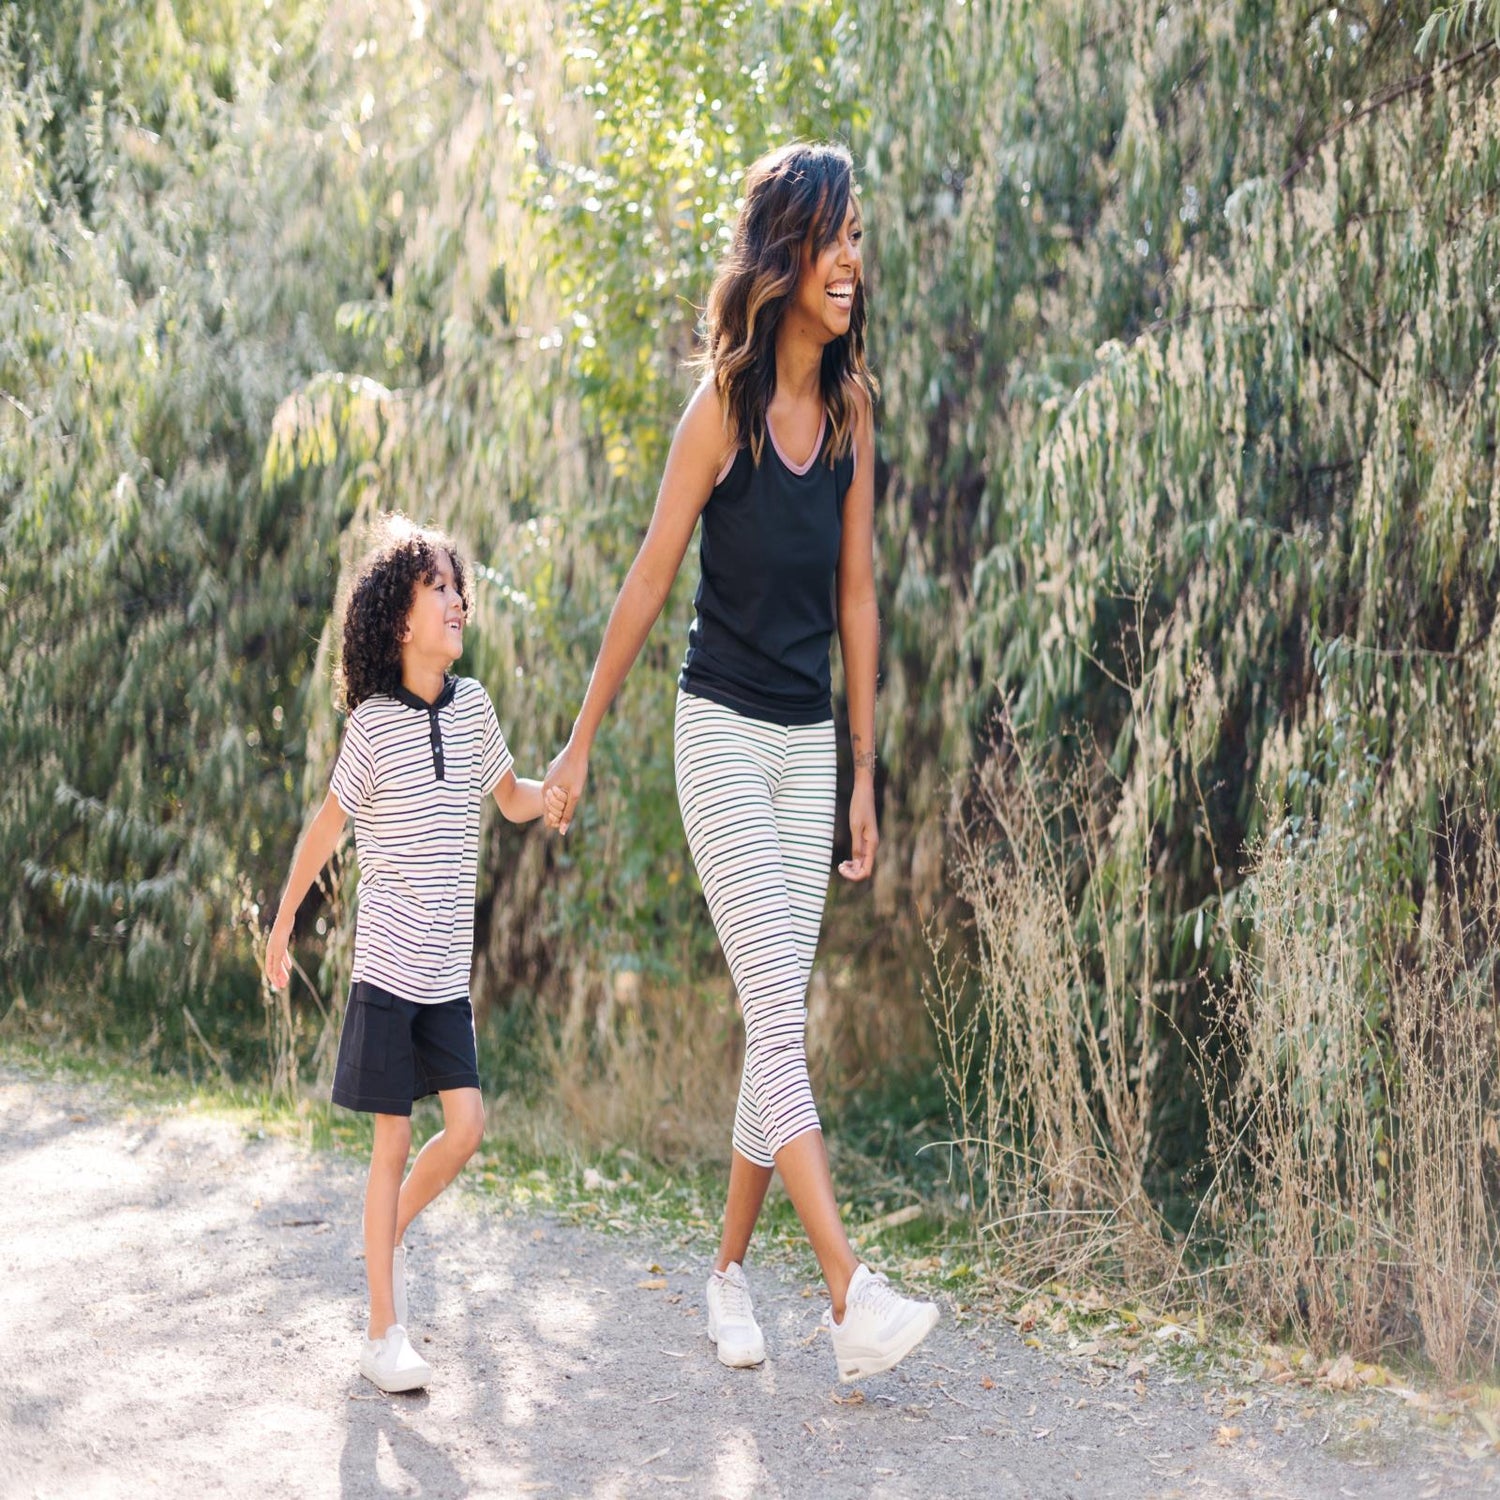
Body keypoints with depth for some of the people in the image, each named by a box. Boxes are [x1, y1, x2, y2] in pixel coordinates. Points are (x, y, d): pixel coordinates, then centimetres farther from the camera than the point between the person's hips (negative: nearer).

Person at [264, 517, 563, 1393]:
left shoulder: (474, 707, 3)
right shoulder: (373, 724, -9)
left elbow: (515, 800, 17)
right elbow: (327, 828, 0)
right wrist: (283, 928, 7)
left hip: (448, 973, 4)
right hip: (388, 966, -4)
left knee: (466, 1126, -2)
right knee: (394, 1140, -2)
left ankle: (392, 1233, 26)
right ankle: (385, 1332, 6)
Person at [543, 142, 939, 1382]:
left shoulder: (852, 410, 6)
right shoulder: (724, 407, -9)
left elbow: (857, 594, 10)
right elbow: (650, 581, -4)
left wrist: (865, 777, 11)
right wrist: (582, 742, 1)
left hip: (811, 743, 5)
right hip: (723, 733, -5)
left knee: (781, 1022, 7)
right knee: (780, 1017, -11)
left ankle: (732, 1269, 20)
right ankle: (851, 1296, -17)